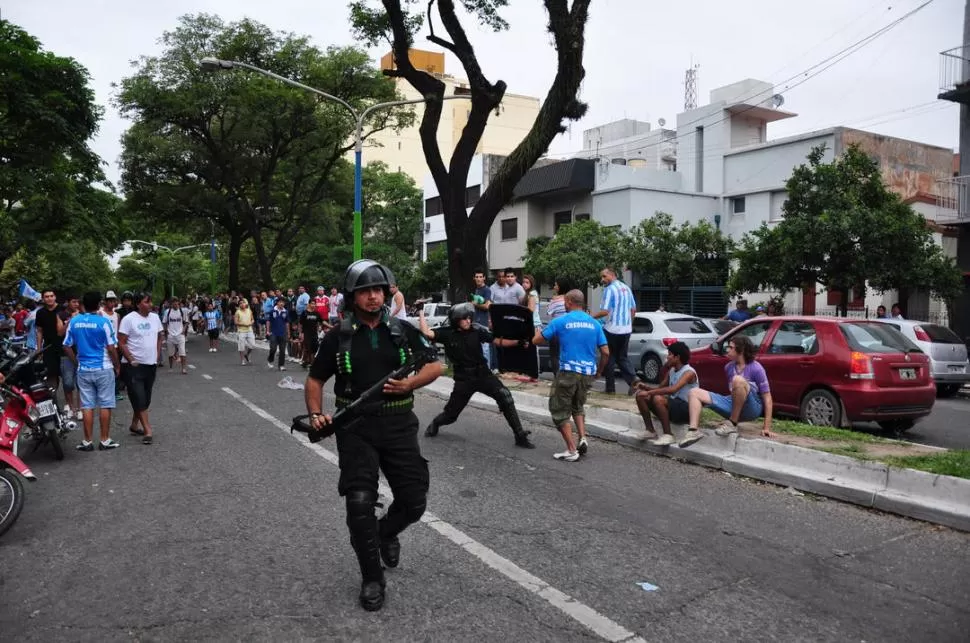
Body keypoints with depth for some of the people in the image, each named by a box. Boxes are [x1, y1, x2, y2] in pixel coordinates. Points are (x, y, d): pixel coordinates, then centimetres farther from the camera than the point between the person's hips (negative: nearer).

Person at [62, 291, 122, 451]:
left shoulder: (73, 321, 2)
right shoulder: (103, 321, -11)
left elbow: (67, 347, 6)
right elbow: (111, 348, -11)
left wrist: (76, 362, 18)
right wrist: (117, 366, 1)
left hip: (83, 370, 4)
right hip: (103, 369, -3)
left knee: (87, 405, 7)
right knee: (105, 405, 4)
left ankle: (87, 441, 12)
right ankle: (105, 440, 8)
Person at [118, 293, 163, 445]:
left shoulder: (155, 317, 7)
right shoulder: (129, 319, -10)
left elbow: (159, 338, 17)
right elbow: (121, 342, -11)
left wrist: (157, 357, 9)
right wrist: (131, 361, -13)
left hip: (151, 365, 6)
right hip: (135, 366, -6)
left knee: (145, 399, 13)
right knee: (140, 399, -5)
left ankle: (134, 426, 27)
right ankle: (147, 431, -6)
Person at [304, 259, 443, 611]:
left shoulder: (403, 330, 3)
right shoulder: (338, 337, 1)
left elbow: (435, 366, 6)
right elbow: (315, 380, 9)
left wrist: (410, 383, -13)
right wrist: (316, 413, -8)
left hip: (399, 425, 2)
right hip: (356, 428, -1)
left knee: (414, 502, 5)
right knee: (360, 504, -6)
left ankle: (387, 533, 41)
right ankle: (372, 579, 13)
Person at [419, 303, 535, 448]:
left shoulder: (477, 330, -5)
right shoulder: (447, 334, -7)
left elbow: (498, 341, -6)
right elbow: (427, 333, -20)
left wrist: (519, 342, -18)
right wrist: (421, 314, -11)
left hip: (483, 374, 1)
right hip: (463, 379, -1)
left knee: (505, 397, -19)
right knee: (451, 414, 7)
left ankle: (520, 436, -11)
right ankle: (435, 424, 44)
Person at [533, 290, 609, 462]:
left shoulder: (560, 321, -4)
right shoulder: (594, 324, 7)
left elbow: (536, 341, 3)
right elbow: (606, 352, 4)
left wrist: (540, 332, 26)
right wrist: (599, 371, 20)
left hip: (568, 371, -5)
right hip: (588, 372, 5)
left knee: (559, 411, 8)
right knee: (577, 406, 27)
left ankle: (572, 451, 4)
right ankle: (583, 438, 10)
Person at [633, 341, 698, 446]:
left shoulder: (689, 372, -16)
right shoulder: (671, 371, 10)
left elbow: (673, 389, -31)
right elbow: (660, 387, 16)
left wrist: (650, 392, -29)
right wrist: (645, 386, -4)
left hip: (686, 409, -8)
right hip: (672, 406, 8)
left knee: (658, 399, -34)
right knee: (640, 394, -3)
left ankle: (668, 435, -22)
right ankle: (650, 431, 2)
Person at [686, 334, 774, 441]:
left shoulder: (756, 368, -10)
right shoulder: (728, 367, 9)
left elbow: (767, 398, -10)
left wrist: (767, 427, -15)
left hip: (751, 409, -6)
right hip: (733, 407, 6)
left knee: (738, 379, -34)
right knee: (695, 393, -7)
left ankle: (732, 424, -23)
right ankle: (693, 431, -28)